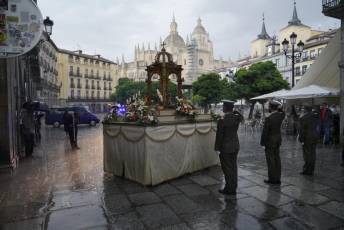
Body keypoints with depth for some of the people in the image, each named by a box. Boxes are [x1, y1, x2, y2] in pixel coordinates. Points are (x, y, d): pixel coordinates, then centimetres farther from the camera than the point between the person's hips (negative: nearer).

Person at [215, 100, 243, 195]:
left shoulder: (222, 121, -19)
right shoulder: (237, 118, -3)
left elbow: (219, 136, -15)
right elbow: (241, 117, 24)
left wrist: (217, 148, -6)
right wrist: (234, 111, 10)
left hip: (226, 148, -6)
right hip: (235, 146, 7)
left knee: (227, 168, 4)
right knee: (233, 167, 15)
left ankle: (229, 189, 13)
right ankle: (233, 188, 26)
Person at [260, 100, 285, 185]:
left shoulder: (269, 118, -20)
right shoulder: (280, 115, -1)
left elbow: (265, 132, -17)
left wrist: (262, 142, -7)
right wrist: (279, 108, 8)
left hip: (270, 141, -7)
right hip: (278, 140, 7)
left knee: (271, 160, 1)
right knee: (277, 159, 12)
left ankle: (272, 179, 9)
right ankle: (277, 179, 20)